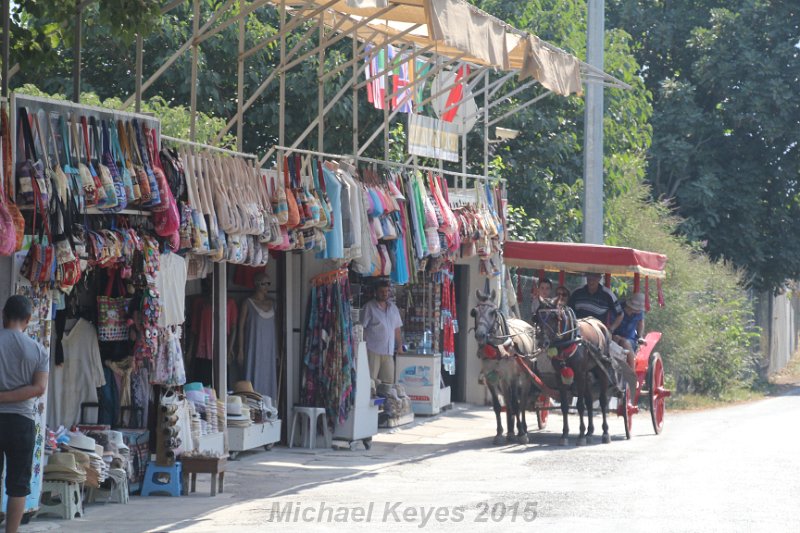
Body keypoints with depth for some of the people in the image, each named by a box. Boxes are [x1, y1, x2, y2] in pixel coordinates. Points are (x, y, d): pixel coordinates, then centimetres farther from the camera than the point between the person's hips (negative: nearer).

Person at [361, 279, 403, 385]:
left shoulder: (393, 308, 16)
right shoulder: (369, 307, -2)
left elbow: (397, 329, 21)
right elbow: (362, 328, -5)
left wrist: (400, 347, 17)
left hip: (389, 352, 5)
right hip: (373, 351, -5)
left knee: (389, 381, 3)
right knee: (371, 381, -8)